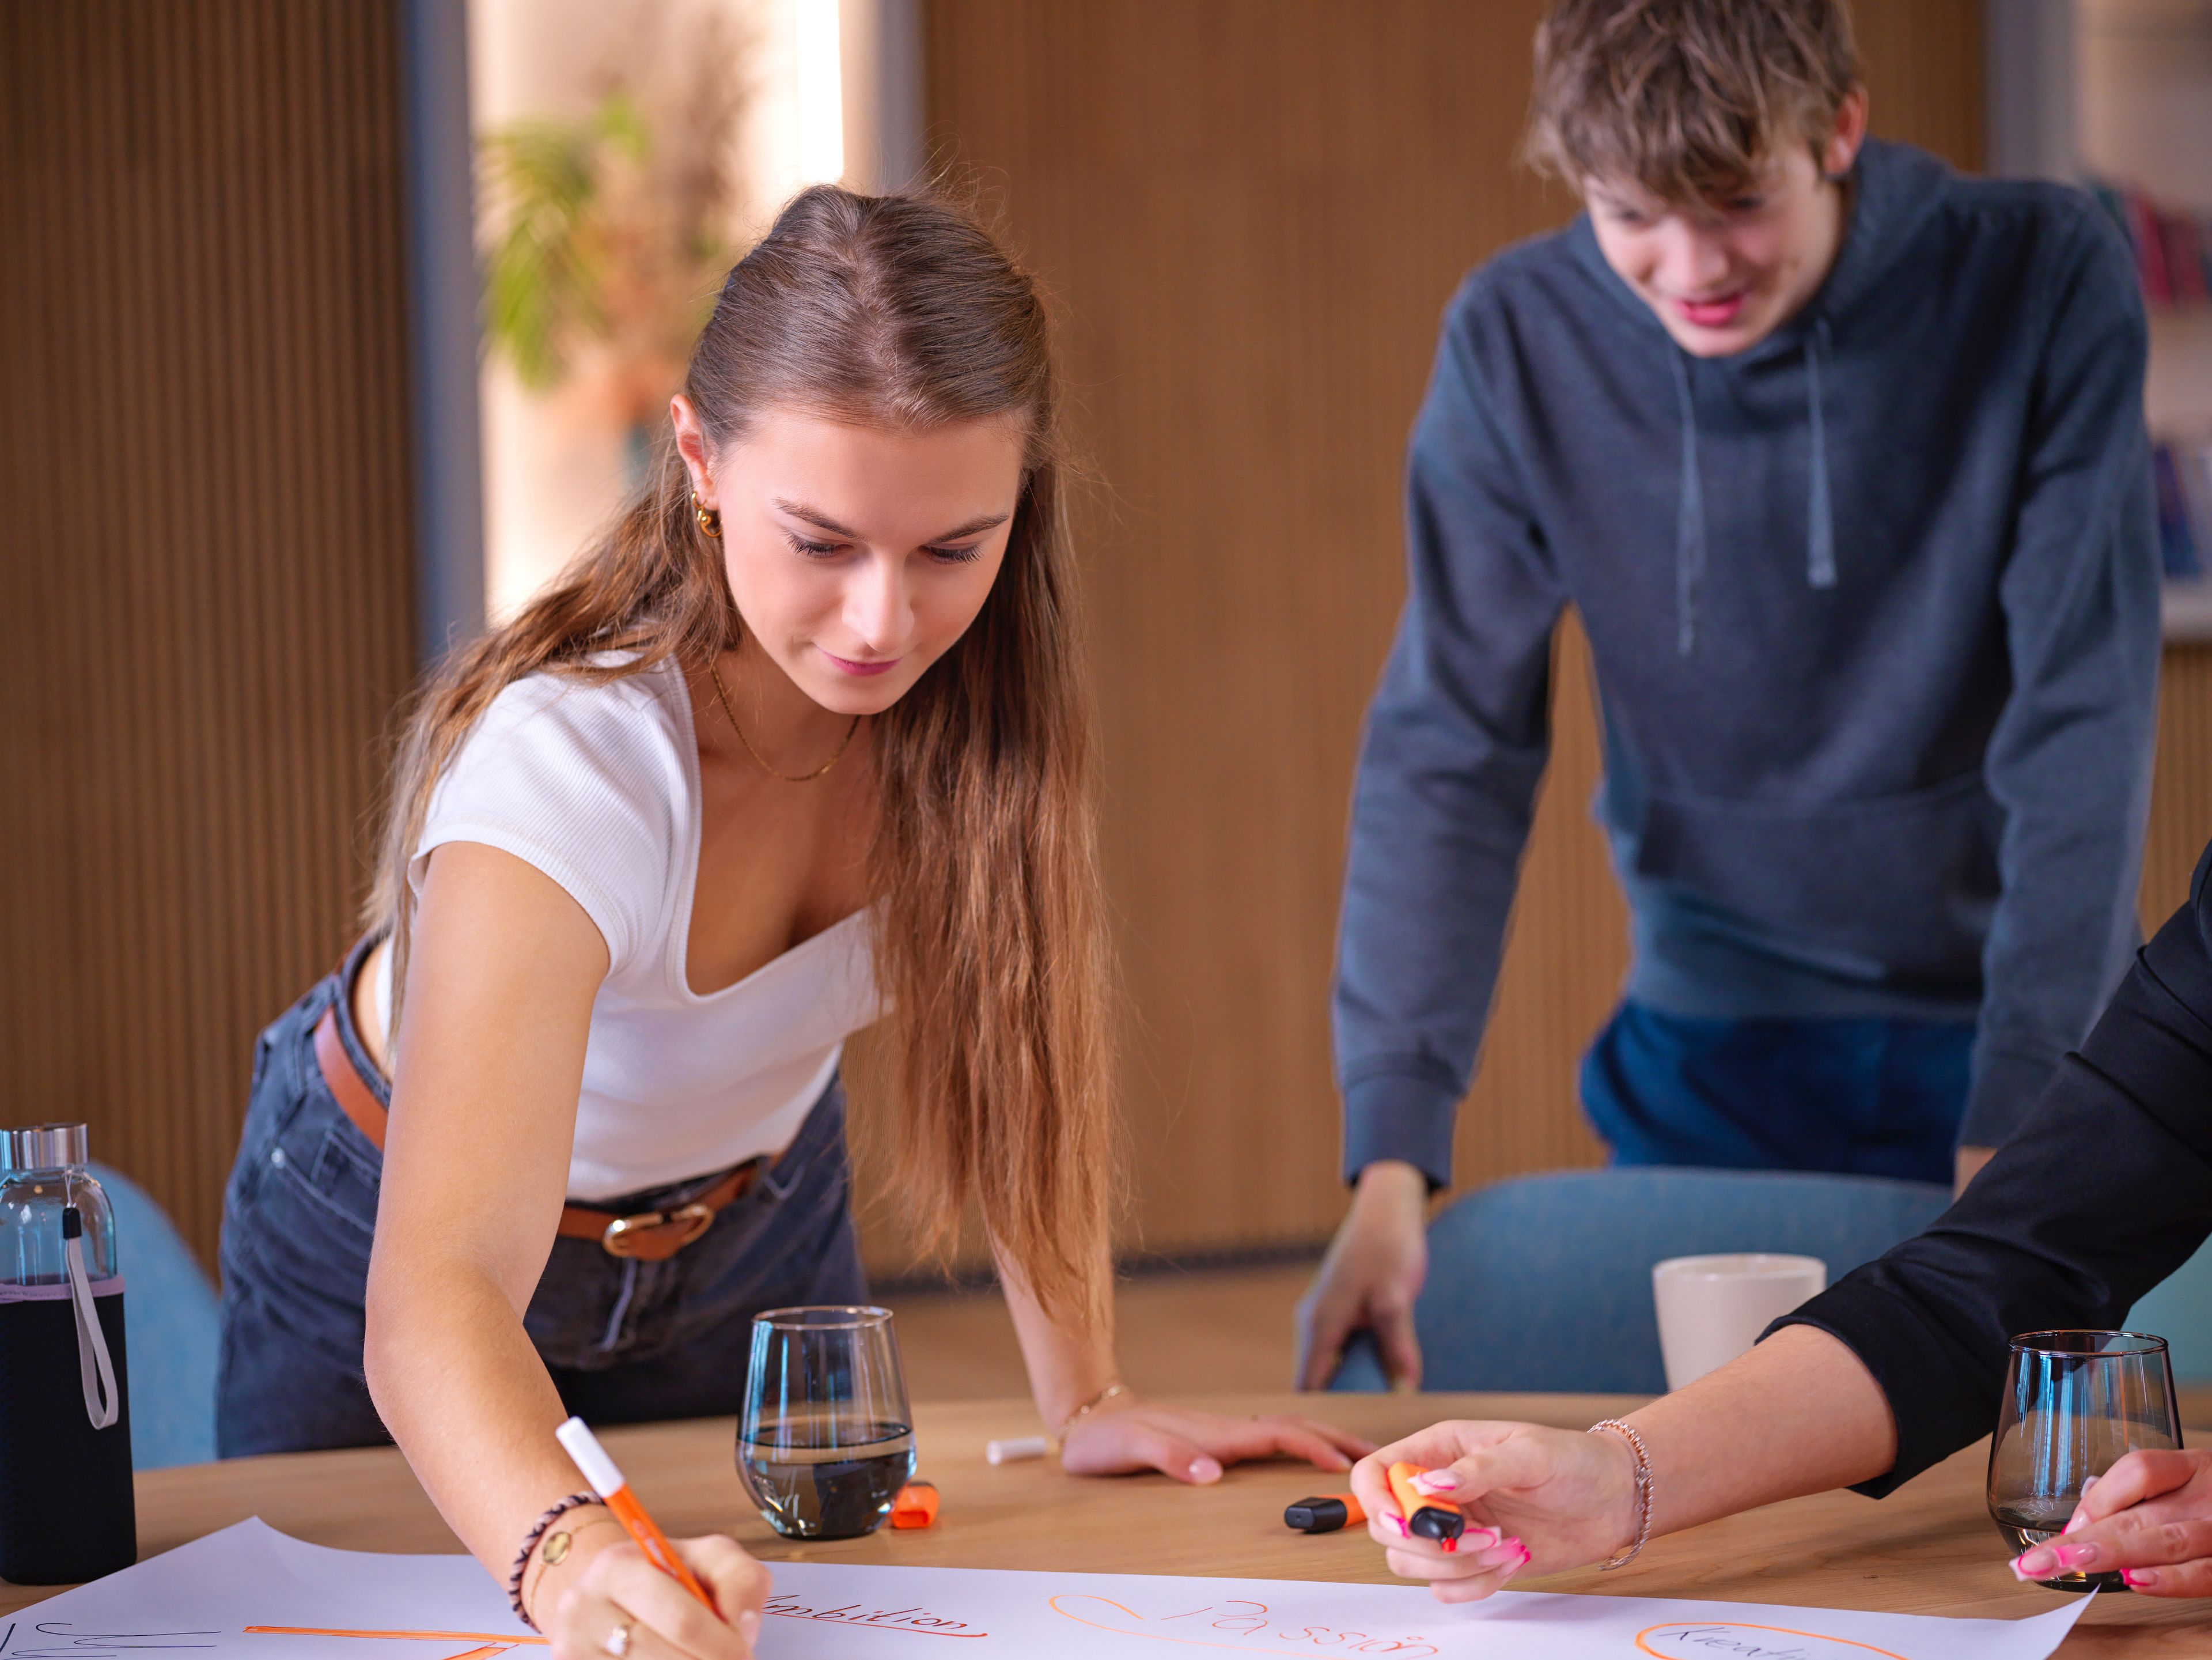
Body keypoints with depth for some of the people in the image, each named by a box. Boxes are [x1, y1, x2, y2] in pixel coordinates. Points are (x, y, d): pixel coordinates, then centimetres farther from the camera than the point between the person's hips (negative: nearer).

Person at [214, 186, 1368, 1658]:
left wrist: (1086, 1398, -19)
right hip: (401, 1213, -4)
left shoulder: (983, 679, -26)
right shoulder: (568, 761, -41)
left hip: (751, 1206, 4)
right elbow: (436, 1296, -51)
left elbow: (1010, 1033, -11)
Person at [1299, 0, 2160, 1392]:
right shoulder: (1517, 343, -11)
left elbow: (2084, 729, -17)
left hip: (2010, 1021, -1)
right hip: (1714, 1048, 1)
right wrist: (1393, 1155, -19)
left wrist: (2013, 1135, -23)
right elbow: (1448, 756, -10)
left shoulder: (2047, 284, -15)